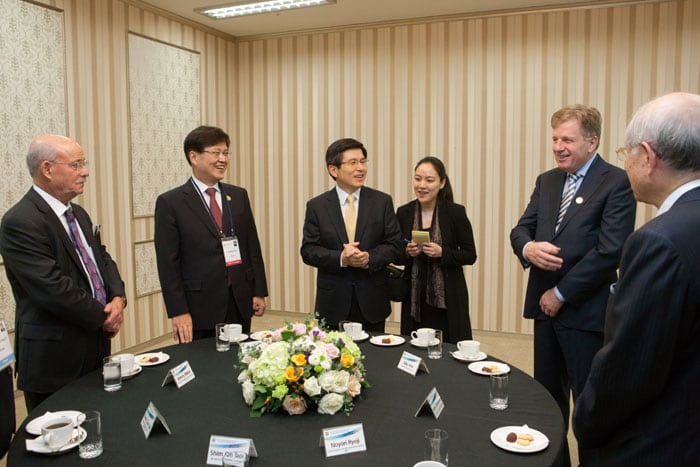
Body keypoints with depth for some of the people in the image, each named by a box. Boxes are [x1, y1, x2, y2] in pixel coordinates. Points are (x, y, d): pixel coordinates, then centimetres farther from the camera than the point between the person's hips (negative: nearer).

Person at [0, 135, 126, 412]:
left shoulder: (78, 214, 12)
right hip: (55, 362, -8)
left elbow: (102, 260, 14)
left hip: (94, 351, 8)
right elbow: (53, 289, -24)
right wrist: (104, 316, -13)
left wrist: (118, 299, -5)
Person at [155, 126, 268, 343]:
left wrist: (259, 292, 6)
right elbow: (168, 263, -6)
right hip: (200, 309, -4)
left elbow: (253, 246, 11)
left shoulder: (239, 195, 9)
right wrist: (178, 312, -10)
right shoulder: (170, 202, -4)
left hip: (241, 304, 4)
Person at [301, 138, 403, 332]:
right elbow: (308, 250, -3)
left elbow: (394, 244, 1)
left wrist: (369, 258, -18)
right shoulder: (316, 206, 0)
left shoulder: (382, 201, 2)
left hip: (372, 301, 1)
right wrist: (340, 258, -19)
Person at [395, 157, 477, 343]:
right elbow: (396, 257, 9)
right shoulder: (404, 212, 2)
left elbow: (470, 256, -3)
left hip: (448, 299, -2)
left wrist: (442, 253, -17)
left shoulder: (456, 212, -6)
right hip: (415, 298, 2)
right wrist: (407, 253, -11)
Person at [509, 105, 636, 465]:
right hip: (546, 304, 7)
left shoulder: (617, 183, -10)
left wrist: (561, 293, -14)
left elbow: (610, 251, -17)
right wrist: (528, 248, -16)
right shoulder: (546, 181, 10)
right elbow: (520, 230, 8)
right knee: (547, 394, 18)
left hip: (585, 310, -6)